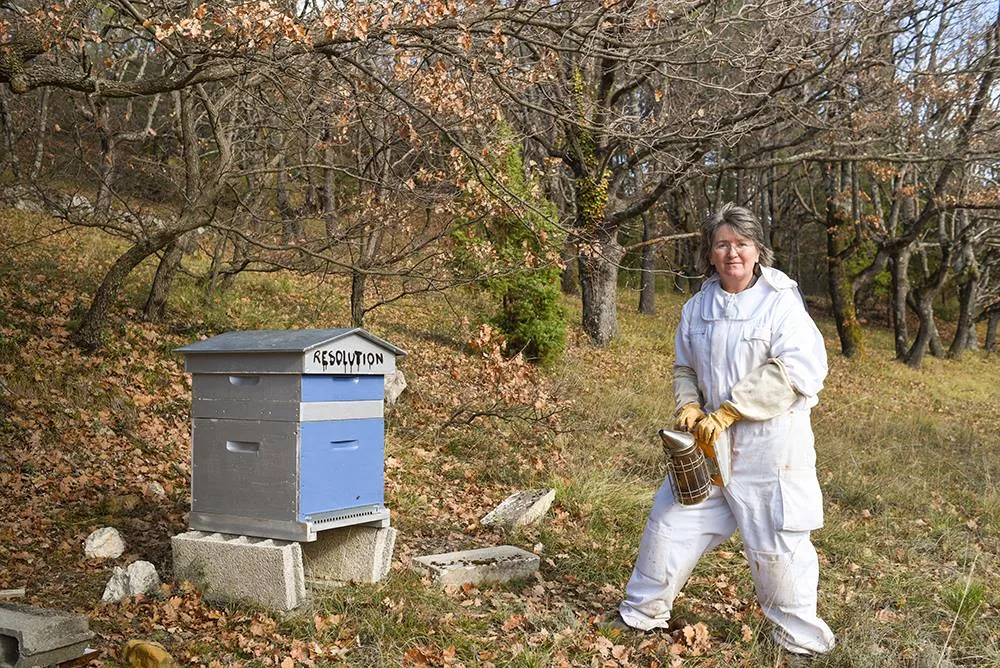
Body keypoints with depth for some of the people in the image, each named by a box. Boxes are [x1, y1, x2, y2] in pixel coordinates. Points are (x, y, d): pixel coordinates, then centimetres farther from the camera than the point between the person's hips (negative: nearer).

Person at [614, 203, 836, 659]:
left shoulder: (781, 302, -10)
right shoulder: (696, 309, 8)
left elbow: (795, 369, -20)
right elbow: (685, 368, 18)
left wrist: (726, 412, -21)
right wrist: (688, 406, -4)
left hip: (769, 442, -5)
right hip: (710, 442, 5)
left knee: (776, 541, 1)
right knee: (672, 521, 10)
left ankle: (800, 637, 22)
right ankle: (642, 612, 28)